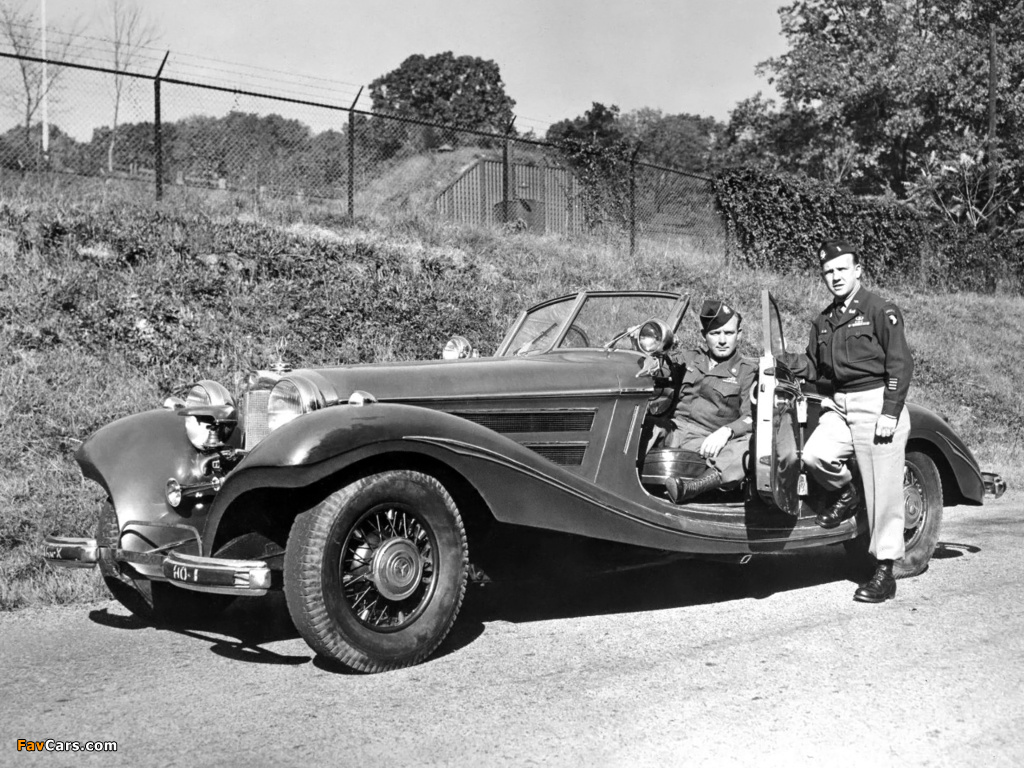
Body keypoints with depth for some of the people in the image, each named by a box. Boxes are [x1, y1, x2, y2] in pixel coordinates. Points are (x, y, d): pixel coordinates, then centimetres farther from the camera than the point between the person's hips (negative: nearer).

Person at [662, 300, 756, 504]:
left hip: (716, 441, -3)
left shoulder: (747, 372, 15)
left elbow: (751, 417, 1)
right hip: (681, 437, 3)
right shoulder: (689, 359, 25)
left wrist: (726, 431, -20)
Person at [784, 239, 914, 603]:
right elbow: (815, 367, 19)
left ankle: (884, 573, 4)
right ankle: (847, 493, 12)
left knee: (882, 493, -4)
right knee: (814, 455, -21)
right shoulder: (823, 321, 14)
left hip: (876, 404, -6)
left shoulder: (881, 310, -5)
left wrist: (890, 414, -16)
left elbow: (900, 364, -9)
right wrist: (785, 360, -1)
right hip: (839, 405, 6)